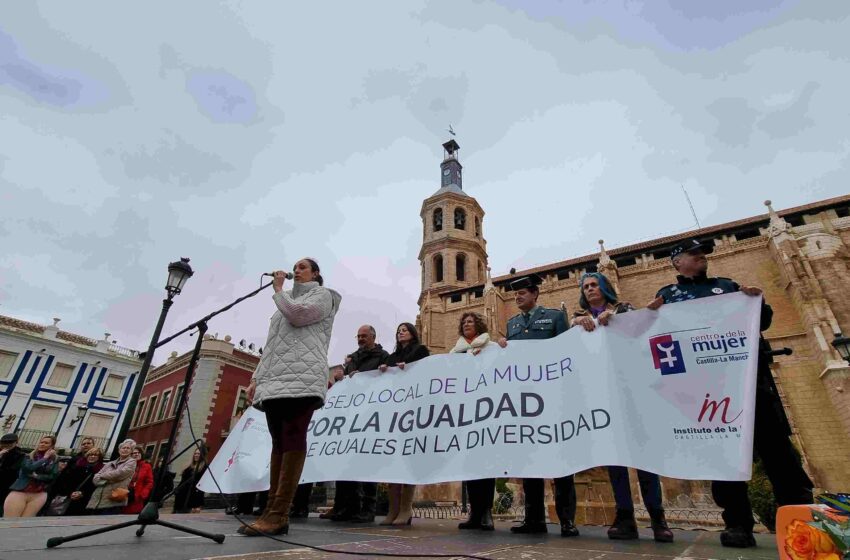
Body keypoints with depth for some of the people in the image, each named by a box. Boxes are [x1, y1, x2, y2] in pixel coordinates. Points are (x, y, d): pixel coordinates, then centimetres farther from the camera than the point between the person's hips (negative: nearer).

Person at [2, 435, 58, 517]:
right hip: (19, 492, 0)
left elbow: (52, 477, -3)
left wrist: (36, 476, -11)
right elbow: (28, 468, -12)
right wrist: (44, 458, -7)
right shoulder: (29, 456, 7)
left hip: (39, 494, 0)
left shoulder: (54, 460, 7)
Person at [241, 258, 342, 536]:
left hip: (302, 377, -7)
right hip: (275, 380, 8)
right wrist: (257, 377, 16)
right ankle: (273, 512, 4)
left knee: (292, 440, -12)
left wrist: (278, 289, 7)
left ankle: (278, 515, -13)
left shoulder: (323, 295, 11)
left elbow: (297, 314, -10)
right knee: (279, 442, 3)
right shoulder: (287, 301, 32)